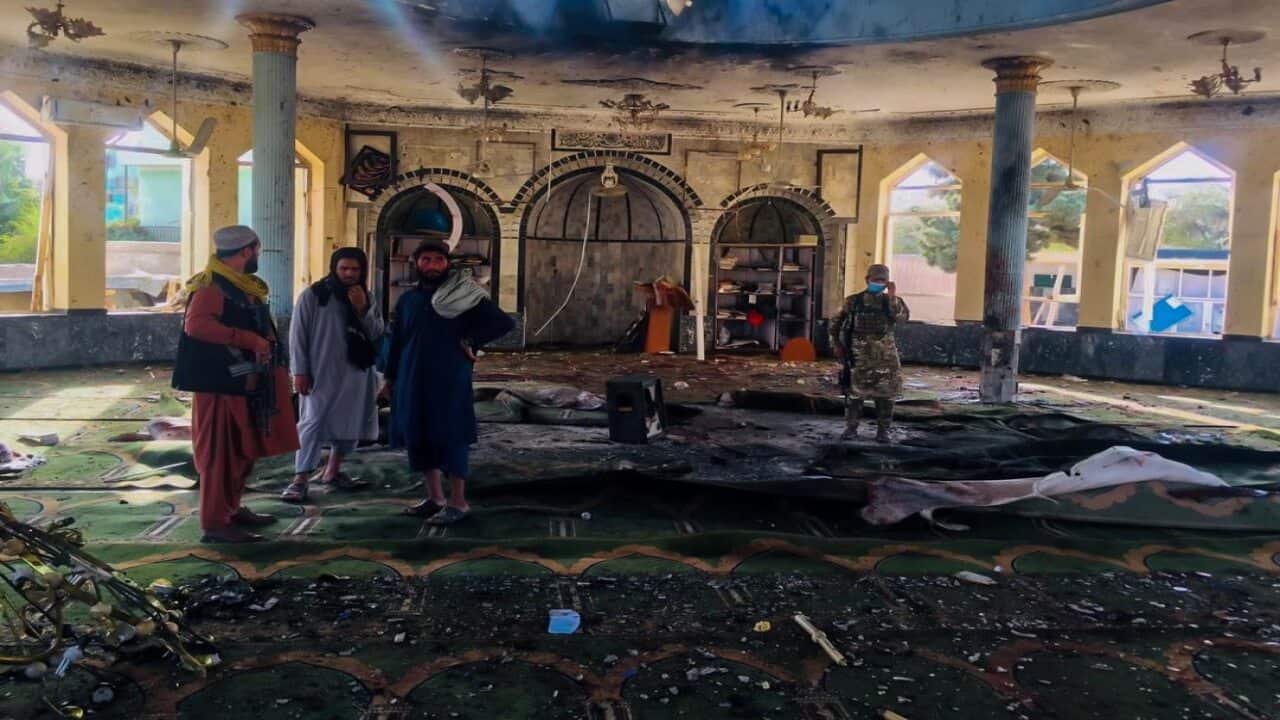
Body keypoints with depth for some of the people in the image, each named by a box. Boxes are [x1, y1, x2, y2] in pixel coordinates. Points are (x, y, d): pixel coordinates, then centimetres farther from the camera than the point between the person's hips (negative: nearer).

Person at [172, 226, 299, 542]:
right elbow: (196, 324, -31)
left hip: (245, 383, 10)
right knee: (220, 453, -5)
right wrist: (249, 340, -31)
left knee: (243, 451, 17)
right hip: (221, 384, -10)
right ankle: (214, 522, 0)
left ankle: (231, 508, 29)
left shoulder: (243, 286, 15)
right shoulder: (211, 285, -15)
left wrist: (269, 353, 13)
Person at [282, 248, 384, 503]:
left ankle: (333, 471, 28)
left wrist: (362, 309, -10)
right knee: (313, 422, -7)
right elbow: (298, 335, -5)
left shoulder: (366, 300, 11)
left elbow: (376, 334, 4)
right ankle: (300, 479, -4)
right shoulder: (313, 295, -4)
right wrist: (300, 371, -10)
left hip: (355, 374, 5)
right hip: (320, 374, -5)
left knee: (349, 424, 12)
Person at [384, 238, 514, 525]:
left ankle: (458, 503, 6)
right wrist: (390, 377, 16)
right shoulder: (407, 299, 11)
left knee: (451, 438, -3)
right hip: (412, 381, 6)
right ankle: (435, 497, 21)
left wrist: (471, 342, -11)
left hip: (450, 381, -5)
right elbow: (396, 342, 18)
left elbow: (504, 323, -8)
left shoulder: (462, 296, -4)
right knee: (417, 438, 8)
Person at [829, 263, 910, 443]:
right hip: (859, 354, 0)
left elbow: (902, 317, -16)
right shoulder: (853, 301, 5)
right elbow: (836, 323, 11)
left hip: (885, 355, 1)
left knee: (885, 393, 2)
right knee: (854, 392, 1)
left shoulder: (891, 301, 5)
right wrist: (836, 344, 3)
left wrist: (892, 297, -20)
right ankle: (851, 428, 12)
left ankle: (883, 430, 13)